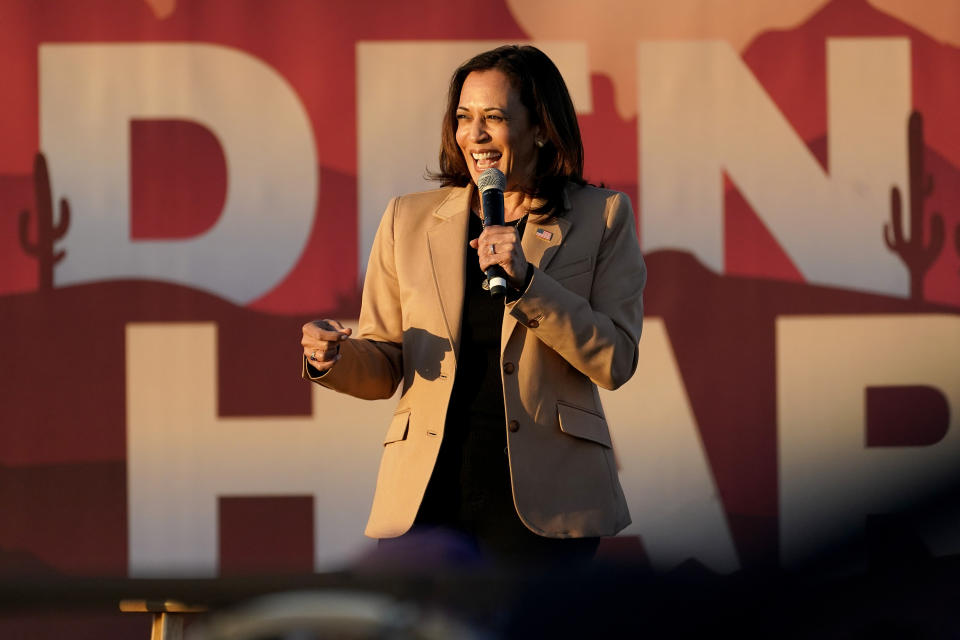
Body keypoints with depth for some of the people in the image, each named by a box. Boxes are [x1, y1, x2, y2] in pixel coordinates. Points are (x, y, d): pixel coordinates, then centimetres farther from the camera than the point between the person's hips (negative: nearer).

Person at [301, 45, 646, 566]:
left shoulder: (602, 217, 6)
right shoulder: (409, 219, 12)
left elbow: (615, 362, -2)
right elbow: (384, 368, 15)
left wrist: (526, 280, -13)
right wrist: (332, 359, -7)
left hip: (539, 499, -2)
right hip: (426, 500, 2)